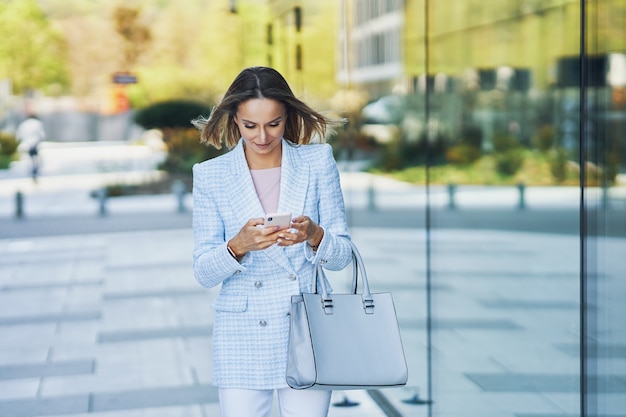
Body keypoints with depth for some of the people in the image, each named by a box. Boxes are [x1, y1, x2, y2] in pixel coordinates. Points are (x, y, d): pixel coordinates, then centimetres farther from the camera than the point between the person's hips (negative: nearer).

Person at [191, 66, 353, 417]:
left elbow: (342, 256, 2)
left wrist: (313, 235, -20)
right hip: (243, 342, 0)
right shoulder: (211, 175, 0)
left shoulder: (318, 161, 1)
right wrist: (238, 246, -22)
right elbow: (204, 273, -2)